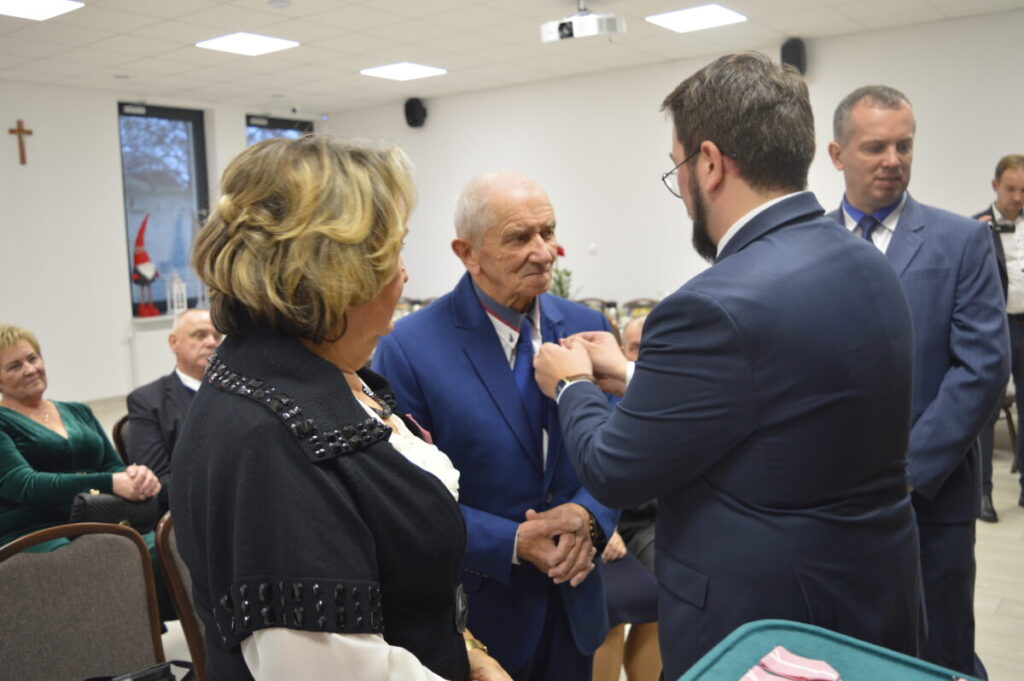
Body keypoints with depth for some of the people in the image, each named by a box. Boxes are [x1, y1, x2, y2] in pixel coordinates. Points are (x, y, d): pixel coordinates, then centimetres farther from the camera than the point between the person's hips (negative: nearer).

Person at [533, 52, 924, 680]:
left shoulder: (718, 306, -28)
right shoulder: (872, 267, -2)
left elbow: (614, 472, -17)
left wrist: (571, 386, 1)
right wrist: (633, 375, 13)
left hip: (758, 626, -8)